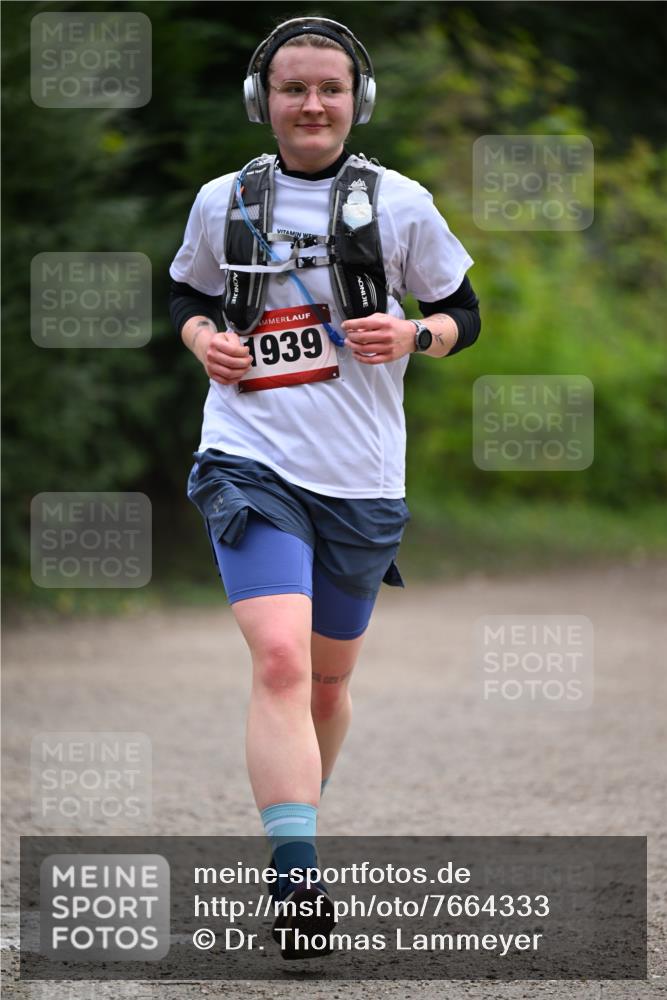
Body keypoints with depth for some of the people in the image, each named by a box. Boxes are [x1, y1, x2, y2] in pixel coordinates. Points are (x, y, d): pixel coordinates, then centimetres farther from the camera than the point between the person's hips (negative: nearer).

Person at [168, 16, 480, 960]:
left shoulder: (399, 203, 1)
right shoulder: (222, 202, 4)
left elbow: (463, 315, 10)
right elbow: (187, 294, 21)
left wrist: (412, 336, -11)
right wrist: (203, 339, -1)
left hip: (363, 479, 2)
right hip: (251, 462, -2)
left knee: (329, 677, 15)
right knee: (279, 659, -21)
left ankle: (301, 820, 43)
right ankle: (295, 884, -27)